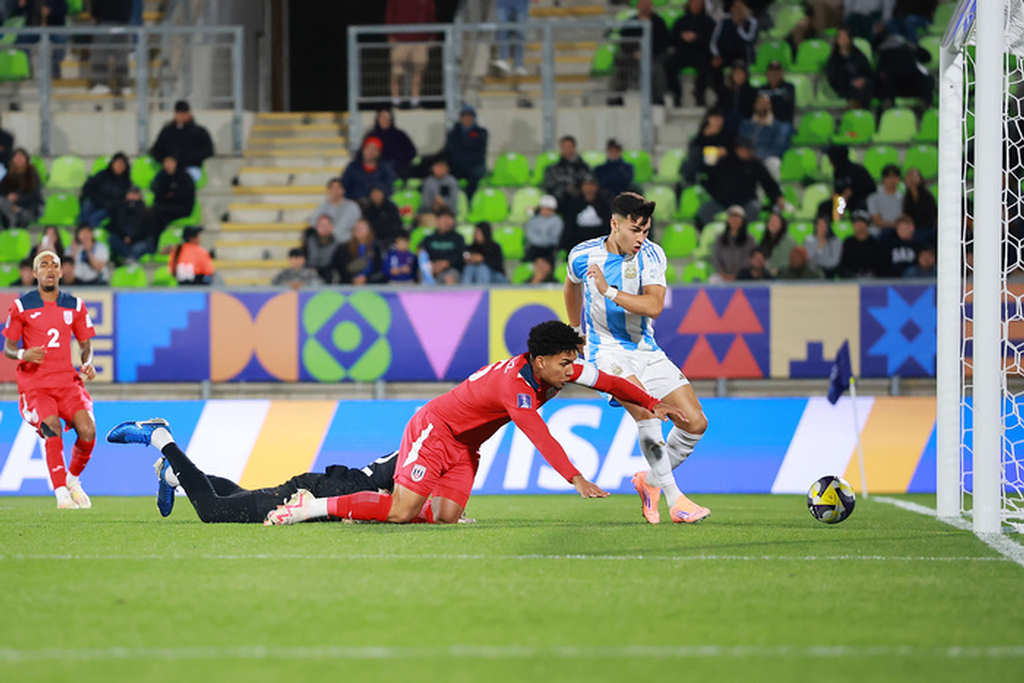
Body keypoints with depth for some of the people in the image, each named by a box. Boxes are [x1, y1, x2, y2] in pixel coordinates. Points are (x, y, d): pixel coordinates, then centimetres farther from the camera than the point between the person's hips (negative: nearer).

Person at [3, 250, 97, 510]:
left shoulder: (75, 306, 10)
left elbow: (86, 345, 18)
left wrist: (87, 364, -4)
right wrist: (23, 355, -17)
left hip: (67, 381, 3)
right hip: (34, 385, -3)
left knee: (88, 430, -18)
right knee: (52, 429, -27)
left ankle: (73, 479, 8)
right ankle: (61, 493, -23)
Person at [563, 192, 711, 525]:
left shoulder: (651, 255, -7)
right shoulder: (583, 256, -6)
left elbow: (654, 306, -21)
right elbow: (572, 285, 19)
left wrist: (610, 292, -32)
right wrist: (576, 329, 31)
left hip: (645, 350, 3)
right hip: (606, 349, -3)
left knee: (695, 422, -5)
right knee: (646, 409, -29)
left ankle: (651, 480, 20)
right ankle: (675, 500, -28)